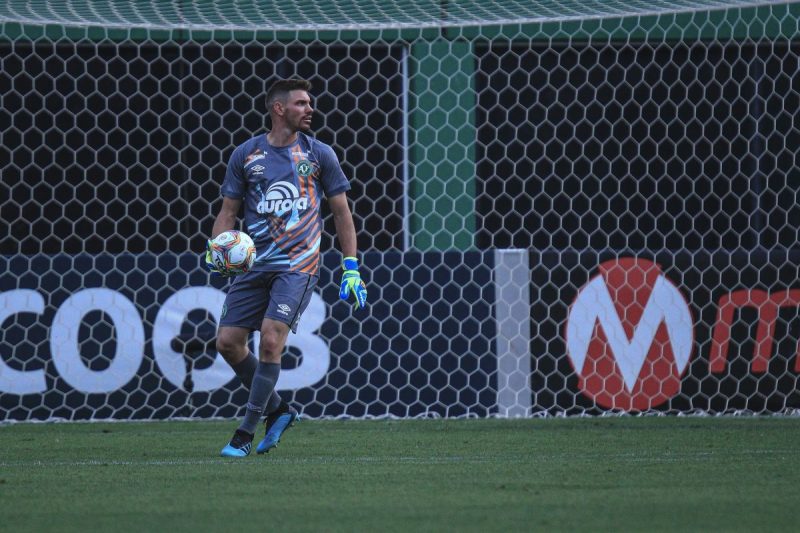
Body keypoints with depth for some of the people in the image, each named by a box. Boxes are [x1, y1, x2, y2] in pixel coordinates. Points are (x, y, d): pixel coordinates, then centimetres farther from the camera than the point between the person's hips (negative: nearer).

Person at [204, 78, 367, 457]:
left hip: (298, 265, -3)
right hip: (254, 265, 3)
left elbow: (341, 212, 9)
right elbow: (228, 212, 11)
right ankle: (278, 409, 18)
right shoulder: (246, 155, 5)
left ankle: (245, 433, -8)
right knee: (228, 342, -2)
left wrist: (351, 269, 3)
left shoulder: (319, 154, 3)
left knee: (271, 338, -18)